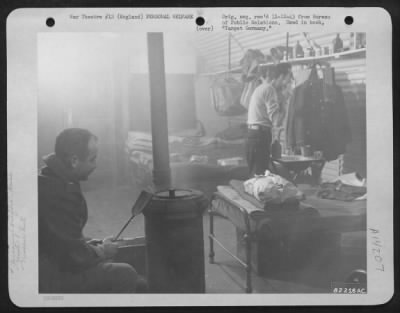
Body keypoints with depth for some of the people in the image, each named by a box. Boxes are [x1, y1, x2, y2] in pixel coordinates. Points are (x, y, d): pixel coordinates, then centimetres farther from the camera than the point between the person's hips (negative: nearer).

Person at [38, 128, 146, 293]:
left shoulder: (50, 179, 6)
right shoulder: (58, 194, -27)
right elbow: (75, 257, -25)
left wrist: (90, 245, 5)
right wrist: (101, 251, -8)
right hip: (50, 280, -10)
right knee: (124, 274, -17)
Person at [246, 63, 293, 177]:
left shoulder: (261, 88, 20)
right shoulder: (270, 90, -11)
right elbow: (276, 121, -17)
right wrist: (283, 106, 0)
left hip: (252, 134, 10)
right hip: (261, 136, -10)